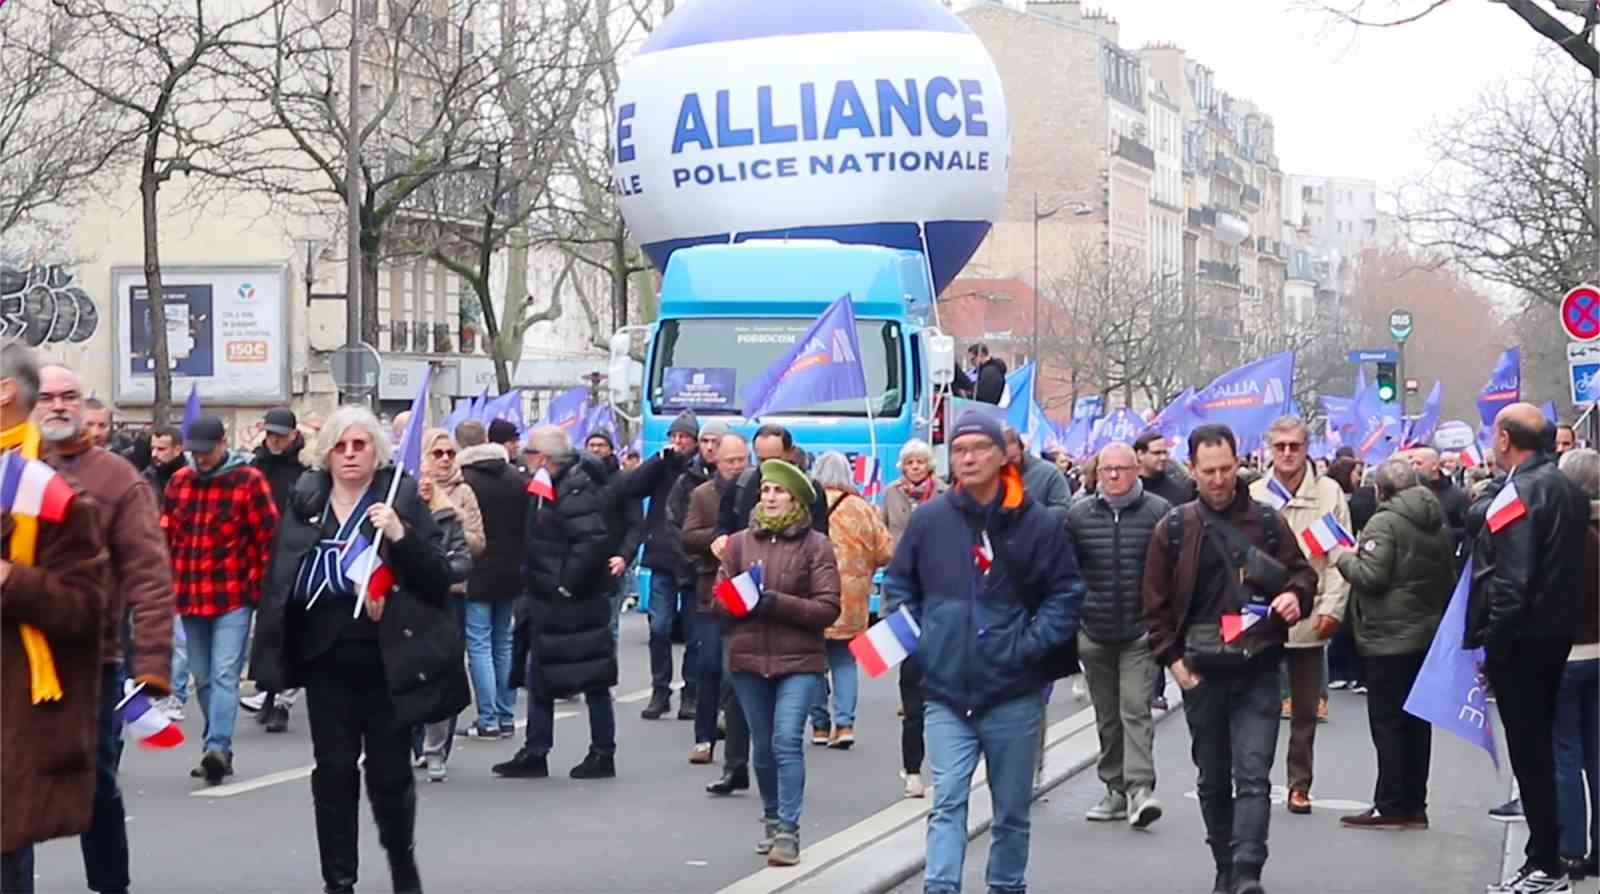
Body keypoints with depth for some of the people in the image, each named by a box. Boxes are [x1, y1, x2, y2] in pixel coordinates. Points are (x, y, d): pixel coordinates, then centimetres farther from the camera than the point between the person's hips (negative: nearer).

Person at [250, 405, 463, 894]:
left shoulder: (402, 499, -3)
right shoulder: (305, 502, 5)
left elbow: (438, 578, -7)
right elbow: (283, 580, 6)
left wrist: (400, 535, -22)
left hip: (388, 658, -2)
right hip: (326, 659, 2)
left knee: (390, 772, 4)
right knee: (334, 771, 6)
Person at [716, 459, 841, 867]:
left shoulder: (815, 545, -2)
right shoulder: (740, 542, 7)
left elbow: (828, 607, -6)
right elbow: (720, 599, 10)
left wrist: (779, 604, -18)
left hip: (799, 660, -3)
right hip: (748, 658, 3)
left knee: (787, 741, -14)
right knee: (763, 746, 12)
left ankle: (788, 831, -10)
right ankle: (772, 819, 29)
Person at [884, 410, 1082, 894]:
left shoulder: (1038, 524, -4)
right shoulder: (928, 520, 0)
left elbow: (1065, 594, 1)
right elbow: (898, 586, 11)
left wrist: (1031, 644, -11)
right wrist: (914, 638, -2)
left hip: (1013, 694, 0)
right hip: (945, 692, 0)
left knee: (1012, 809, 13)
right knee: (947, 802, -9)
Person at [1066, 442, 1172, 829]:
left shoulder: (1159, 513, -2)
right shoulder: (1078, 515, 5)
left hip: (1140, 633, -3)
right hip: (1094, 634, 3)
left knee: (1135, 709, -13)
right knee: (1107, 717, 11)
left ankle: (1139, 788, -15)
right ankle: (1116, 790, 20)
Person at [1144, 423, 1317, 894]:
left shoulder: (1267, 521, 2)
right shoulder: (1175, 528, 2)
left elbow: (1302, 571, 11)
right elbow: (1157, 603, 6)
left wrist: (1296, 594, -12)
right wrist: (1172, 658, -3)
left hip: (1257, 670, -1)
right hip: (1201, 673, 2)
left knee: (1252, 776, -11)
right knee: (1213, 780, 13)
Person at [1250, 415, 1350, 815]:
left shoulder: (1329, 494, 2)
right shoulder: (1254, 496, 3)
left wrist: (1332, 608, -8)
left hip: (1309, 619, 0)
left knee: (1306, 710, 9)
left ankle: (1299, 785, 18)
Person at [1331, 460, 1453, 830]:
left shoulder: (1384, 522, -14)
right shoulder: (1438, 525, 13)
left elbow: (1371, 576, -20)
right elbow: (1449, 579, 19)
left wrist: (1343, 557, -5)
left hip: (1390, 638, -8)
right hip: (1427, 635, 8)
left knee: (1387, 723, -3)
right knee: (1417, 722, 11)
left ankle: (1391, 806, -2)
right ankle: (1415, 806, 16)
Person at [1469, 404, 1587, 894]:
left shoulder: (1518, 492, -17)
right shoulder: (1565, 487, 11)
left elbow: (1512, 580, -22)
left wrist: (1492, 643, -18)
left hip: (1521, 637, -9)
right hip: (1556, 632, 9)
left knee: (1527, 749, -3)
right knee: (1540, 746, 16)